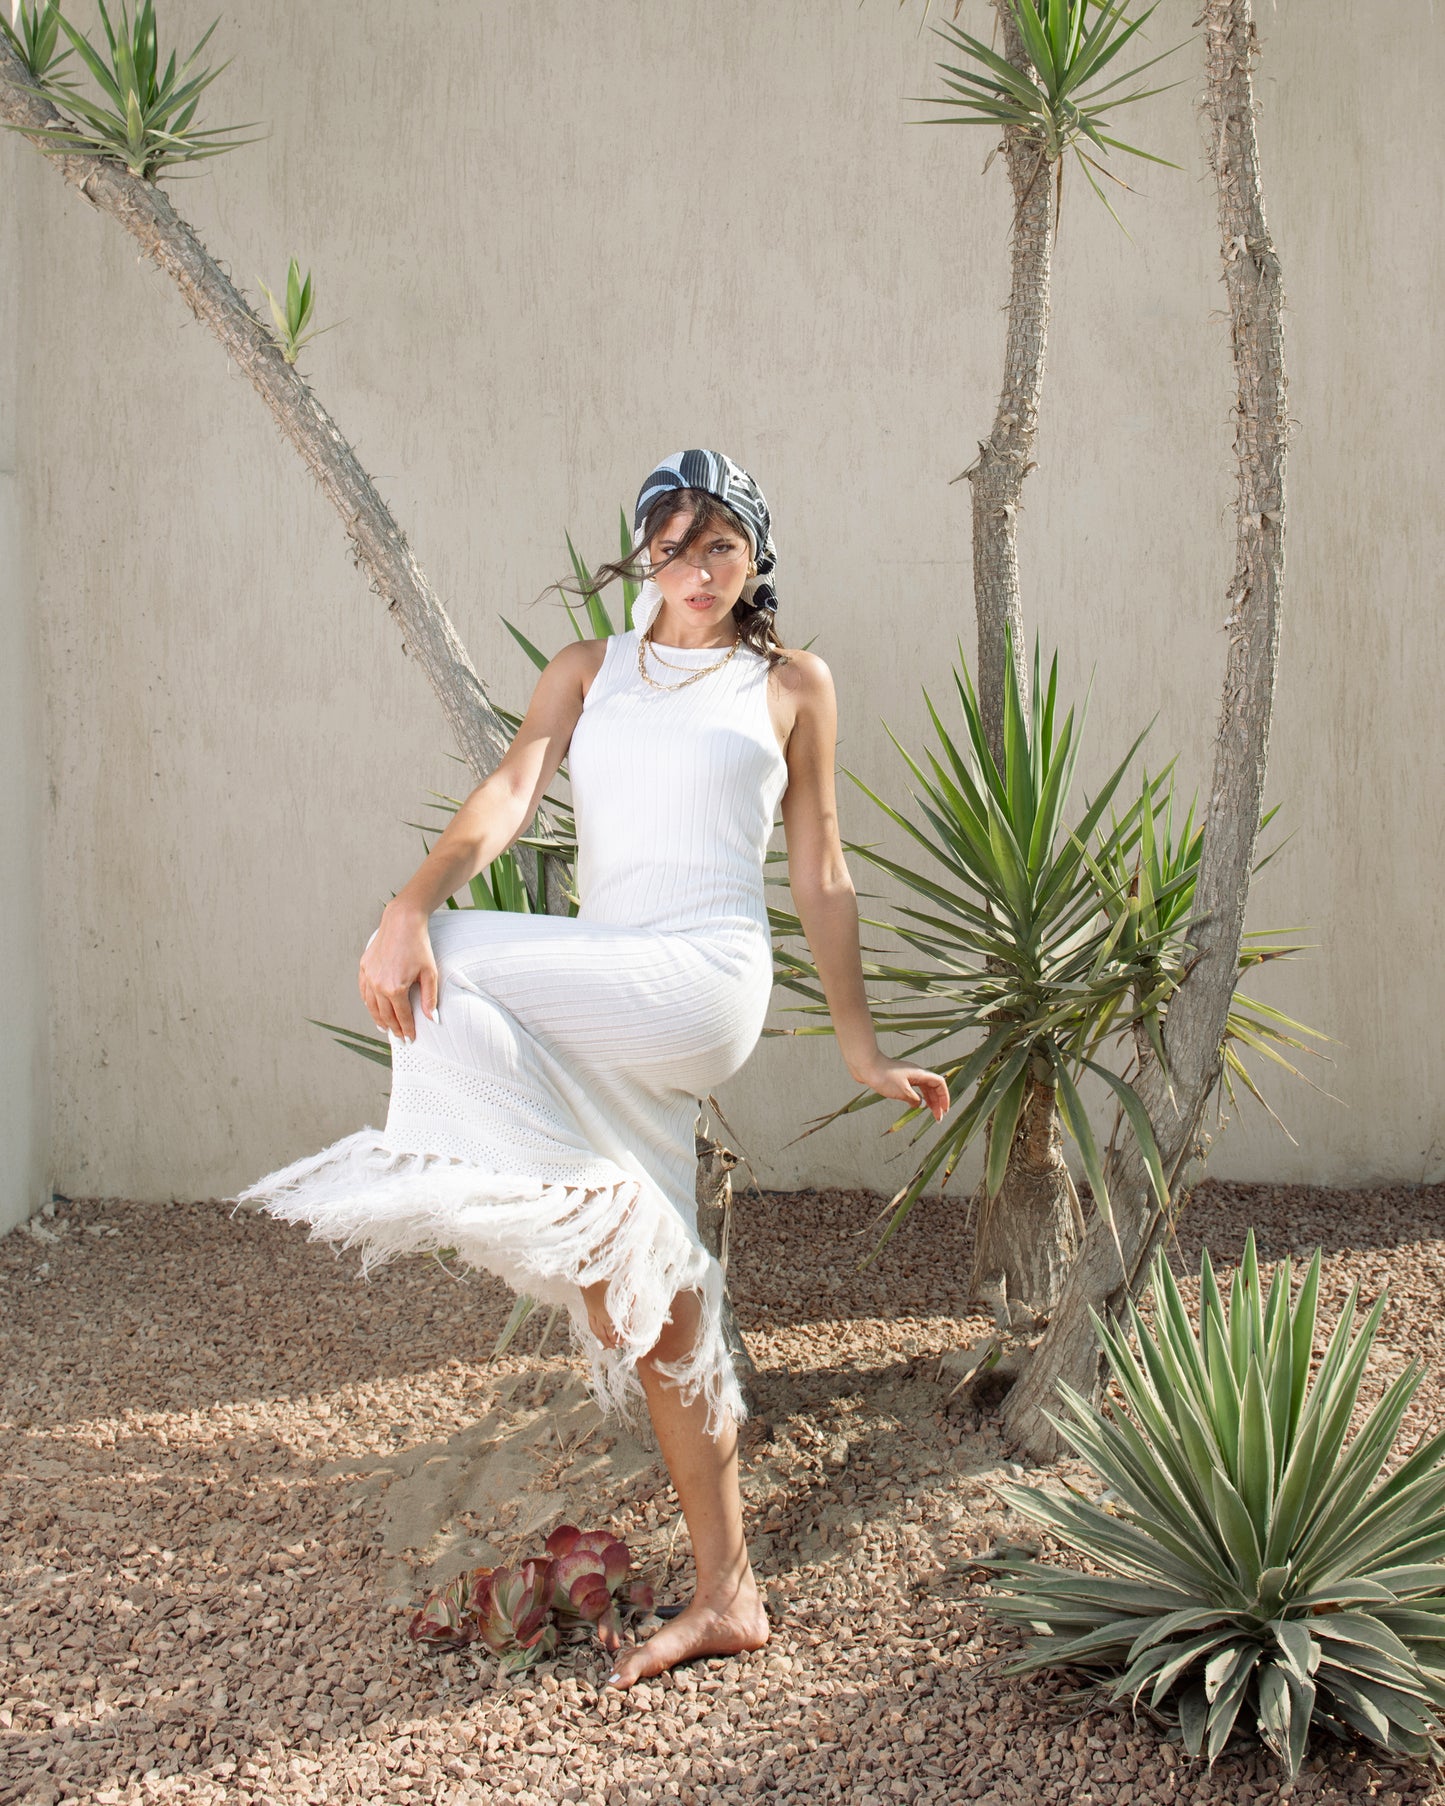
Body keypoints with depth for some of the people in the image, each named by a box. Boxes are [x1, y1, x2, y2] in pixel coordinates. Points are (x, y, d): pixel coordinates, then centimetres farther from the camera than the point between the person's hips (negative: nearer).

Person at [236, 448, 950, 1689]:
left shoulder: (792, 684, 10)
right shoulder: (588, 671, 15)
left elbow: (819, 871, 13)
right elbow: (510, 793, -2)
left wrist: (863, 1050, 13)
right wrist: (414, 901, -22)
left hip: (707, 980, -4)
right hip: (604, 1003, 4)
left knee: (452, 977, -25)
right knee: (646, 1298, 5)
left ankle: (590, 1223, -11)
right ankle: (727, 1596, 15)